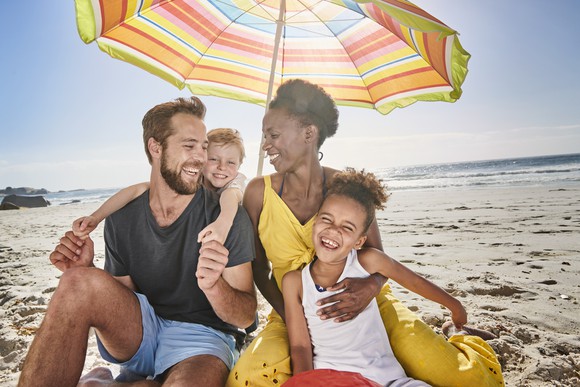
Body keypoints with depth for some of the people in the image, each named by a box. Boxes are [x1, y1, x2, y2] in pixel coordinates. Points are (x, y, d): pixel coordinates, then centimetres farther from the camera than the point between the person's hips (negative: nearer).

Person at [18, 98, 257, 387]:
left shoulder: (228, 216, -10)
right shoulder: (121, 220, 1)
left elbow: (246, 317, -10)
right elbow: (118, 299, 8)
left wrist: (214, 286, -31)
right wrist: (85, 274, -12)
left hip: (203, 334, -2)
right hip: (138, 333, 3)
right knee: (79, 282, -24)